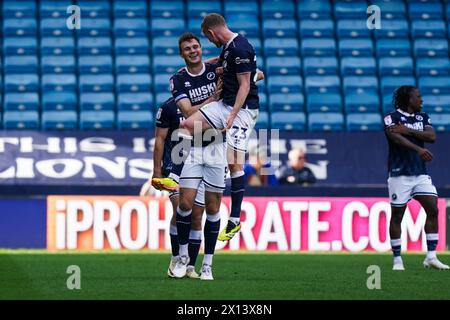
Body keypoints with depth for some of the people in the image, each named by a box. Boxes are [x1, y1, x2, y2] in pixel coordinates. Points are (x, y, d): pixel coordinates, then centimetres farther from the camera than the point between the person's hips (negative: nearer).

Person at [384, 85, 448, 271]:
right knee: (396, 216, 0)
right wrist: (419, 149, -36)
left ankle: (431, 257, -1)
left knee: (433, 210, -6)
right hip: (400, 174, -5)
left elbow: (432, 136, -4)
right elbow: (396, 137, -23)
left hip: (421, 174, 5)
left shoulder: (423, 117, 13)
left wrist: (408, 131, -16)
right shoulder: (392, 118, -5)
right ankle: (397, 260, 8)